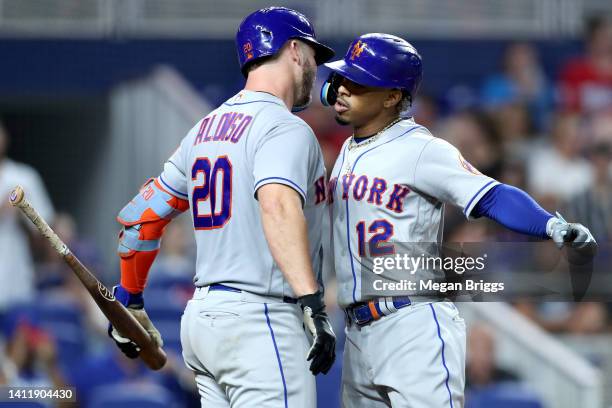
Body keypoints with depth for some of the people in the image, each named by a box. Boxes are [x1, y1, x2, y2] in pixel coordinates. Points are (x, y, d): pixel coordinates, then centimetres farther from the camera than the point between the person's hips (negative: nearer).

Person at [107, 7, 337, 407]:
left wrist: (130, 302, 31)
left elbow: (143, 216, 20)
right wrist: (313, 304, -37)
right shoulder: (285, 128, -9)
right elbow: (279, 206, -28)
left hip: (201, 313, 9)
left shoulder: (205, 130, 16)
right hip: (258, 319, -9)